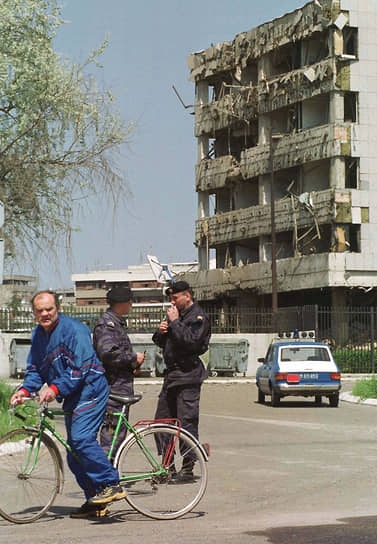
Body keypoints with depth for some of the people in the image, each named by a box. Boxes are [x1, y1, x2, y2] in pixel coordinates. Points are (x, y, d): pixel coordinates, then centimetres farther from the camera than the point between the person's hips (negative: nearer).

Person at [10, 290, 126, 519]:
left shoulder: (73, 329, -15)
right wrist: (25, 390, -3)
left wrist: (55, 389, -30)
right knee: (74, 456, 7)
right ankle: (95, 502, 14)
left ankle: (112, 484, -19)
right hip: (71, 397, 9)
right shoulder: (38, 334, 11)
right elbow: (35, 369, 15)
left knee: (81, 438, -25)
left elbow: (81, 368, -22)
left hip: (90, 391, -9)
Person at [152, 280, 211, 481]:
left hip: (188, 375, -9)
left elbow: (190, 341, -22)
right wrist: (161, 331, 1)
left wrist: (174, 322, -17)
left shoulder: (198, 317, -7)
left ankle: (188, 468, -3)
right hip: (171, 373, 9)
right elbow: (160, 342, 22)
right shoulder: (175, 314, 18)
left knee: (187, 422, -8)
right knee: (161, 421, 8)